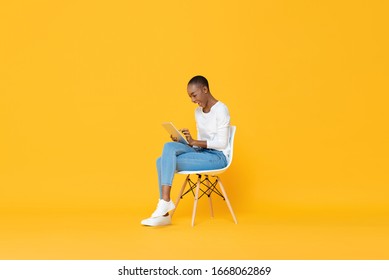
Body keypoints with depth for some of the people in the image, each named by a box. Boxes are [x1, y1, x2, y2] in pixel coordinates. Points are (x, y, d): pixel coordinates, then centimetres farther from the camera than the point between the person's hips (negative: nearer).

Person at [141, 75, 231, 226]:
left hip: (217, 156, -8)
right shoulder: (198, 112, 14)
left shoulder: (220, 109, -9)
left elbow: (222, 143, -15)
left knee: (168, 160, -24)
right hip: (202, 152, 8)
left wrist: (194, 142, -24)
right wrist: (182, 142, -4)